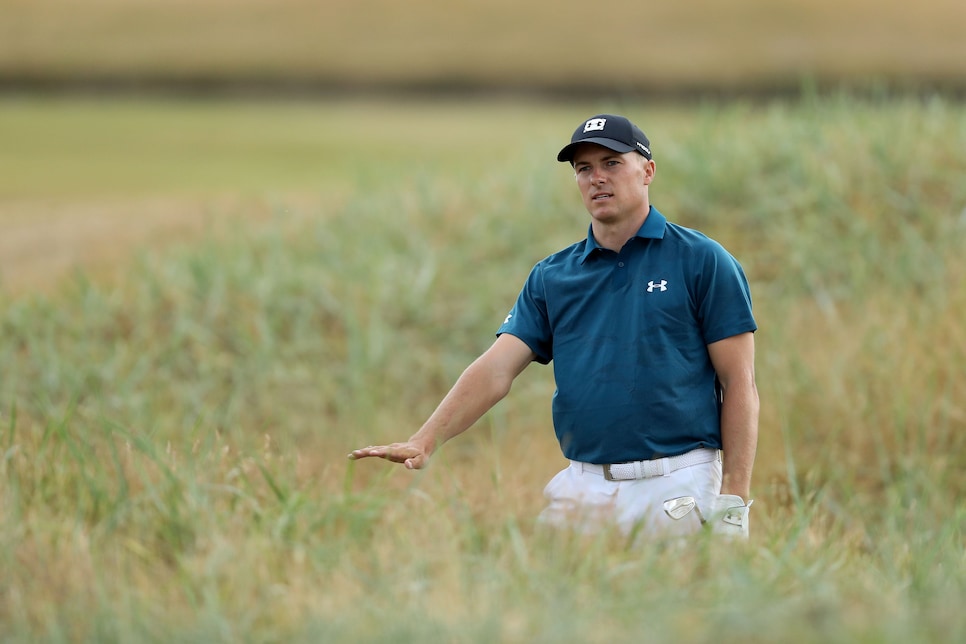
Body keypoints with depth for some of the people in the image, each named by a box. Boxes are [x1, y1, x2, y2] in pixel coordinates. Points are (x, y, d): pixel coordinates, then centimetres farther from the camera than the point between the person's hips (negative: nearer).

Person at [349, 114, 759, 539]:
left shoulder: (701, 261, 0)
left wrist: (733, 501, -10)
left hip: (678, 487, -4)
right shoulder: (552, 277, 12)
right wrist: (424, 442, -13)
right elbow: (496, 368, 2)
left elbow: (739, 383, -3)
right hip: (582, 485, 4)